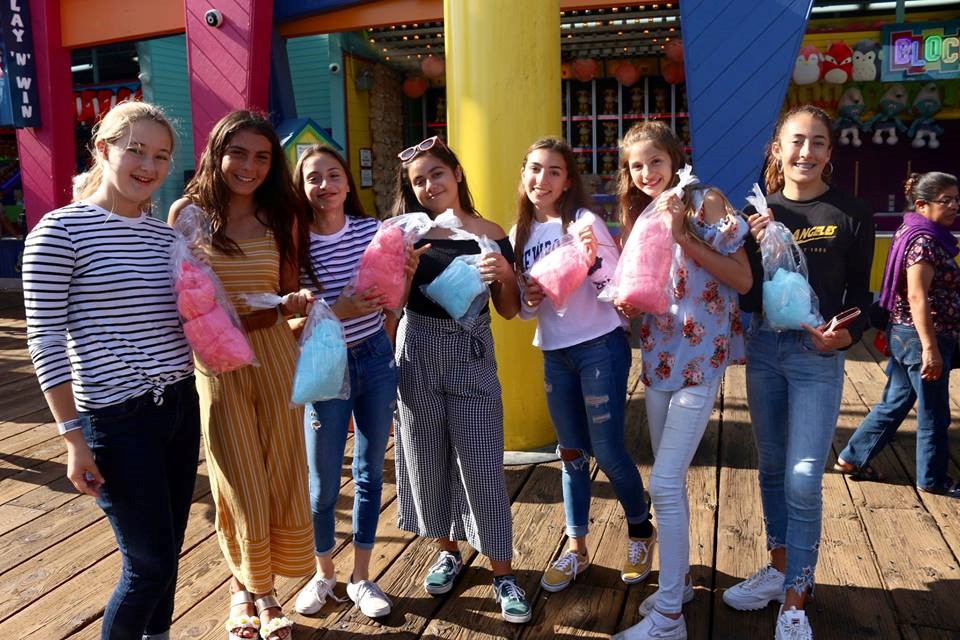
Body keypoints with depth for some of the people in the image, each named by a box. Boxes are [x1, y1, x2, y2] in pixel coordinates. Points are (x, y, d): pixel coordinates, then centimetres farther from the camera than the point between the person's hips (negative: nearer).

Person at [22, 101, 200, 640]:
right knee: (151, 561, 1)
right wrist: (74, 438, -12)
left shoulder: (169, 236, 8)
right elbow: (46, 339, -9)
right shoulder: (61, 231, -8)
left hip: (180, 406, 6)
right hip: (118, 419, -6)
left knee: (166, 549, 16)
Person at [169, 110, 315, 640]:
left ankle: (262, 589, 30)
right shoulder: (187, 213, -3)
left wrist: (296, 302, -14)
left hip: (274, 355, 2)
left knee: (280, 477, 8)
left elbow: (288, 294, 8)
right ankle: (244, 586, 32)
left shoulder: (281, 215, 3)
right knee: (240, 483, 6)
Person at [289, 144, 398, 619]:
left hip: (376, 360, 3)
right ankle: (323, 574, 33)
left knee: (370, 473, 12)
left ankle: (361, 578, 29)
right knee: (323, 485, 7)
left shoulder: (372, 228, -2)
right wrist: (336, 312, -26)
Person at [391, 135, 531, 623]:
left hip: (472, 354, -2)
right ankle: (447, 550, 34)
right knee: (428, 459, 12)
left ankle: (502, 573, 14)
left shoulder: (489, 235, -3)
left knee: (482, 464, 0)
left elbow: (509, 310, 0)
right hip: (418, 352, 2)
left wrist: (504, 275, -17)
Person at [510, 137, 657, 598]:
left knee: (607, 451, 1)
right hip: (554, 354, 5)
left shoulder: (583, 221, -11)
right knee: (571, 453, 13)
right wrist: (528, 302, -11)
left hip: (600, 347, -5)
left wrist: (592, 261, -33)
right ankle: (576, 549, 27)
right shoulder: (521, 233, 6)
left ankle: (641, 531, 28)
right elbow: (520, 308, 12)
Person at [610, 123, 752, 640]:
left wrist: (684, 236, -20)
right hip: (658, 359, 6)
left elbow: (743, 281, -13)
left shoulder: (705, 202, -7)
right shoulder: (637, 216, 11)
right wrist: (626, 303, -6)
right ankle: (678, 581, 31)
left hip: (699, 359, -6)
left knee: (664, 483, -10)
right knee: (669, 480, 14)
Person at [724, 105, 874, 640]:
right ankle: (779, 569, 33)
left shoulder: (852, 214, -3)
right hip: (763, 349, 4)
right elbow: (749, 299, 2)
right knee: (772, 468, 15)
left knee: (803, 481, -5)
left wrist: (847, 335, -19)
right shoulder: (760, 213, 4)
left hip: (818, 356, -3)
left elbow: (860, 294, 1)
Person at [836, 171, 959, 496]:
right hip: (920, 338, -9)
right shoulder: (924, 241, -17)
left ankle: (852, 458, 23)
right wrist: (930, 348, -26)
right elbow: (917, 297, -24)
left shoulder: (916, 235, 13)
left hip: (903, 335, 9)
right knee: (933, 412, 5)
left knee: (894, 404, 17)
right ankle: (932, 478, 20)